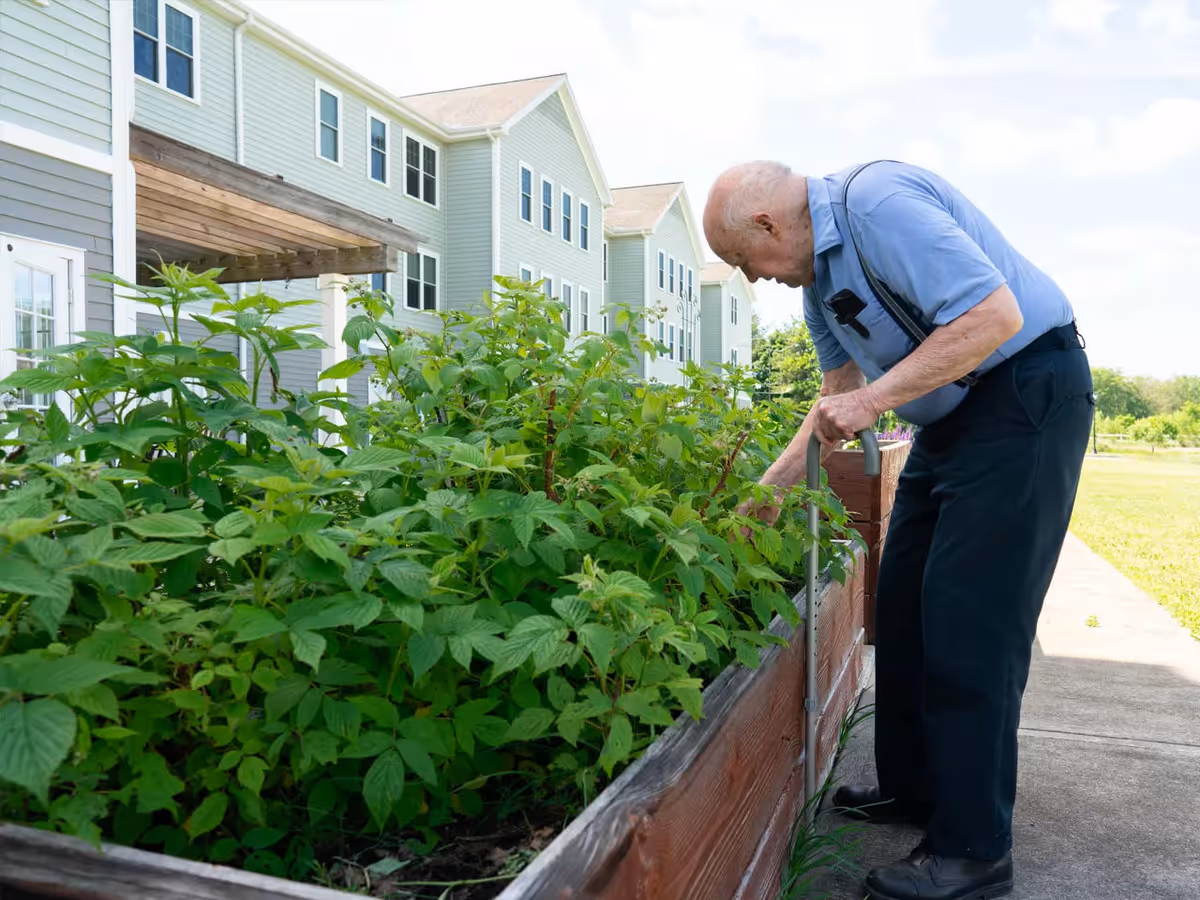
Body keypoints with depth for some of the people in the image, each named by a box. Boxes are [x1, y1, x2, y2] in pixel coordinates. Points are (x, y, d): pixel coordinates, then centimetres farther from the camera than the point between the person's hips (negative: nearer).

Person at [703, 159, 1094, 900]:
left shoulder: (878, 203, -20)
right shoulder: (818, 270, 9)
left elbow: (997, 314, -28)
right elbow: (841, 391, 16)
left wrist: (872, 400, -24)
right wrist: (770, 487, 13)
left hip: (1027, 390, -10)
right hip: (953, 414, 10)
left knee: (969, 618, -10)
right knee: (905, 607, 10)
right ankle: (912, 789, 24)